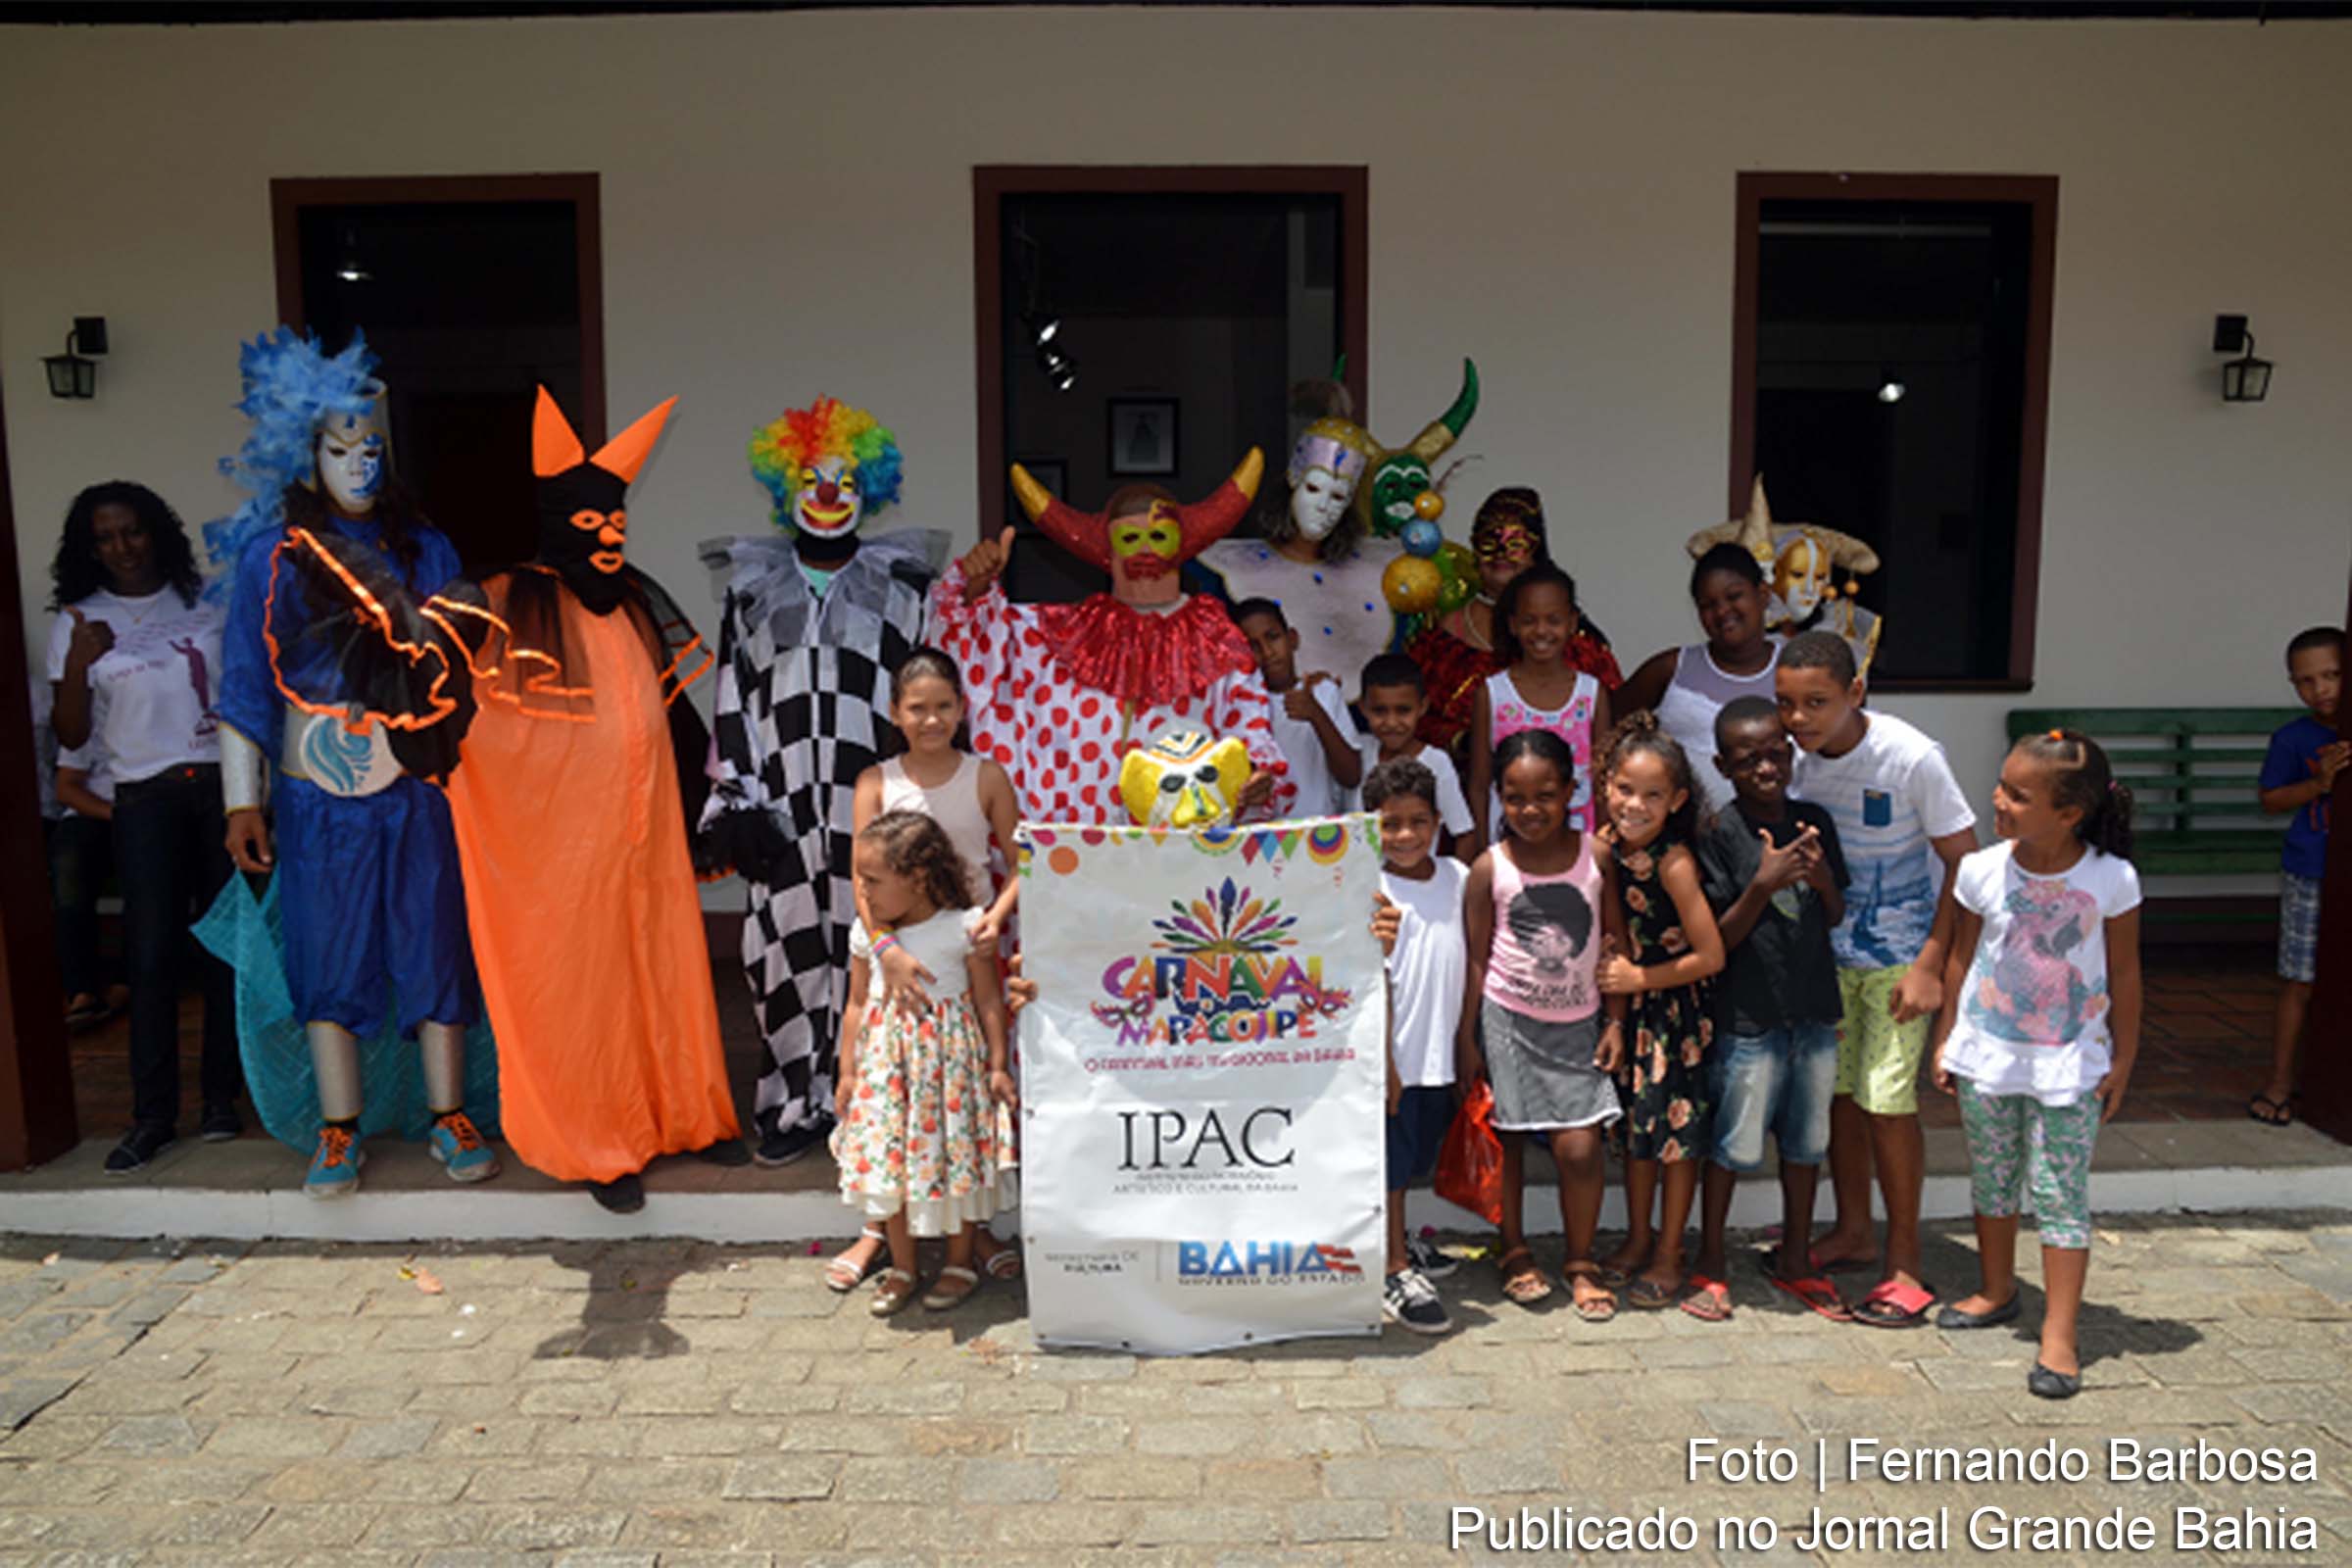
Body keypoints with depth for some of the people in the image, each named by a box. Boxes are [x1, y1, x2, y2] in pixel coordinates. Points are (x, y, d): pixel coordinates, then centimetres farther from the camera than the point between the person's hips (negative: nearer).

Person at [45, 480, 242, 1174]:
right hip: (145, 798, -1)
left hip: (222, 785, 1)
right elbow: (70, 735, 3)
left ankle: (222, 1097, 13)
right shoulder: (79, 622, 6)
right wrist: (79, 662, -12)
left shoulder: (204, 601, 9)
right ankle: (152, 1116, 1)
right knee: (151, 954, -5)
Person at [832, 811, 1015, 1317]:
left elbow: (989, 1000, -6)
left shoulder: (963, 929, -13)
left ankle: (960, 1263, 24)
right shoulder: (866, 934, -1)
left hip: (949, 1054, -4)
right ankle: (901, 1269, 24)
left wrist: (997, 1065, -6)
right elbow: (857, 1005, 7)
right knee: (888, 1160, 8)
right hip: (886, 1058, 4)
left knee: (954, 1156, 5)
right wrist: (847, 1072, 7)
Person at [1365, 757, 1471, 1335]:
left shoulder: (1458, 877, 3)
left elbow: (1469, 963, 10)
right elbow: (1376, 984, -13)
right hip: (1396, 1054, -5)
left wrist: (1467, 1039, 10)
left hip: (1441, 1053, 6)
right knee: (1390, 1161, 4)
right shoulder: (1372, 895, -13)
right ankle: (1394, 1271, 16)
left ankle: (1397, 1239, 40)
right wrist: (1384, 1060, -14)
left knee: (1414, 1155, 20)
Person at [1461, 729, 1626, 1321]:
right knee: (1506, 1139, 8)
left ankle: (1581, 1263, 16)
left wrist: (1615, 1021, 1)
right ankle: (1514, 1252, 29)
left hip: (1577, 1024, 1)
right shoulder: (1490, 869, -8)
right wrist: (1468, 1038, -3)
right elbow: (1475, 960, -3)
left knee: (1580, 1147, -5)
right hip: (1508, 1021, -1)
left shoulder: (1596, 856, -4)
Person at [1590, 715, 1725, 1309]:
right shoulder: (1607, 844, -5)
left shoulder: (1673, 862, -23)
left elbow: (1710, 955, -22)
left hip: (1676, 1008, -6)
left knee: (1676, 1128, 5)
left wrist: (1639, 978, -14)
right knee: (1636, 1123, 15)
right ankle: (1637, 1239, 30)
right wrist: (1612, 967, -2)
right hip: (1630, 1004, 6)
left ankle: (1669, 1255, 19)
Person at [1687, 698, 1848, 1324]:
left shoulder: (1814, 822, 3)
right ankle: (1710, 1263, 23)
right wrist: (1764, 882, -25)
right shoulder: (1720, 835, -12)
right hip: (1748, 1018, -5)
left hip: (1815, 1010, 5)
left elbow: (1836, 918, 11)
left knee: (1806, 1140, 16)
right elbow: (1719, 940, -12)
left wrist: (1824, 879, -10)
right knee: (1735, 1145, 6)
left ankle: (1794, 1258, 34)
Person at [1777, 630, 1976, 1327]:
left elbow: (1965, 862, -14)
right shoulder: (1793, 758, -8)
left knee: (1886, 1098, -7)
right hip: (1828, 949, 5)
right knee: (1838, 1088, 10)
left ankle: (1904, 1264, 7)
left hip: (1900, 954, -5)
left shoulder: (1912, 758, -21)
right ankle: (1851, 1233, 28)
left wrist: (1930, 965, -17)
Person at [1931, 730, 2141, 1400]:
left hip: (2069, 1066, -3)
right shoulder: (1983, 870, -9)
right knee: (1992, 1180, 17)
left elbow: (2123, 973, -3)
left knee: (2060, 1196, 0)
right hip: (1987, 1056, 3)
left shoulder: (2111, 879, -14)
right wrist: (1946, 1039, 6)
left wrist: (2122, 1060, 1)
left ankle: (2059, 1336, 8)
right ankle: (1997, 1291, 38)